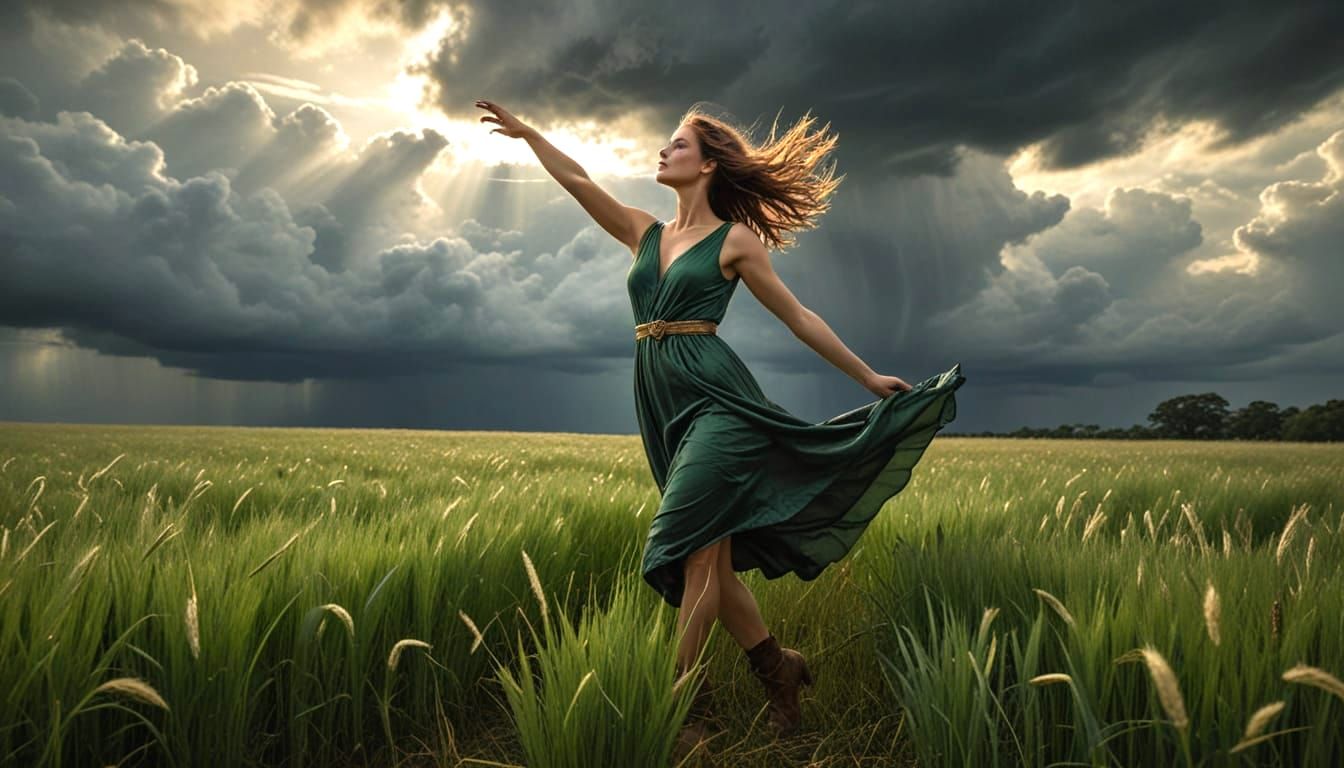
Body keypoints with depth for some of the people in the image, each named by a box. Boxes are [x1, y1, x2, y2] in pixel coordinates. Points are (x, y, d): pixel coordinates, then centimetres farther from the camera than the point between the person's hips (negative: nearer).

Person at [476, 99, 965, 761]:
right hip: (662, 405, 6)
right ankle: (776, 666, 24)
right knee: (709, 558, 9)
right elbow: (576, 180, 18)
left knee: (692, 548, -12)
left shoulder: (735, 239, 2)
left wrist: (868, 376, 8)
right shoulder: (644, 232, 17)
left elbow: (798, 316, 5)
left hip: (715, 397, -6)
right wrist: (526, 131, 13)